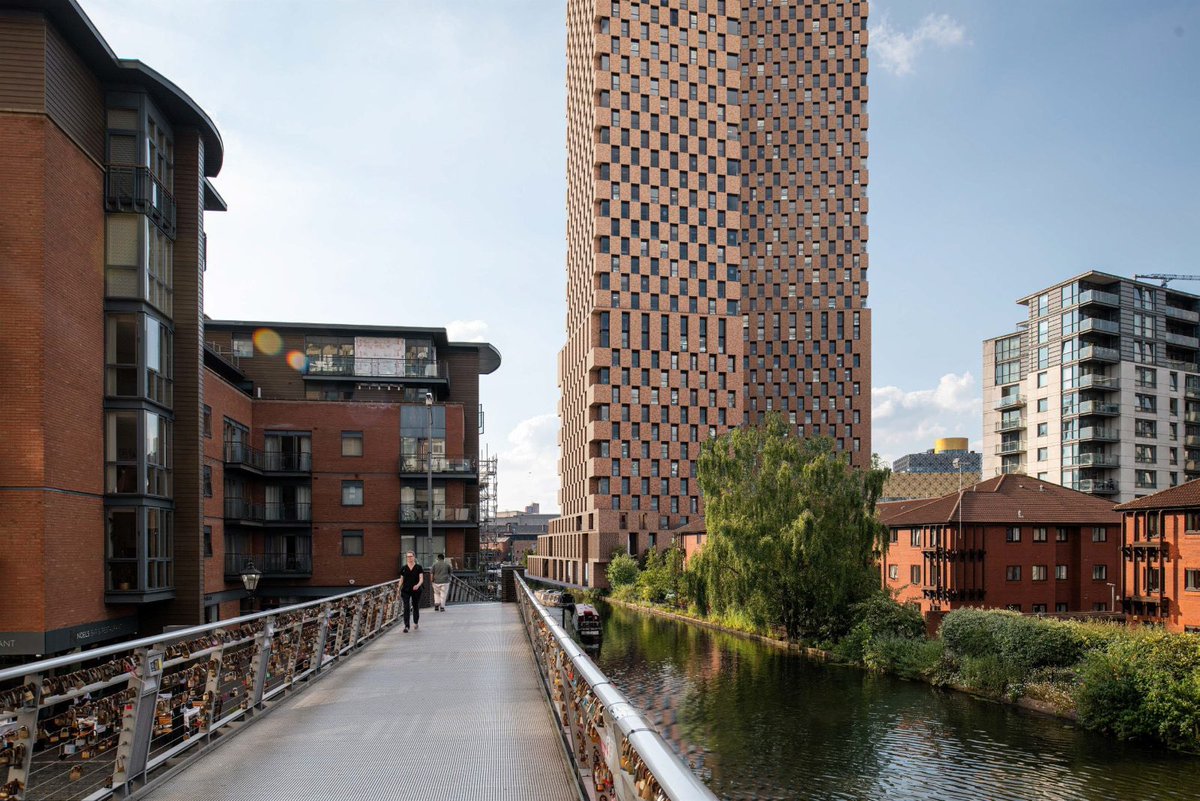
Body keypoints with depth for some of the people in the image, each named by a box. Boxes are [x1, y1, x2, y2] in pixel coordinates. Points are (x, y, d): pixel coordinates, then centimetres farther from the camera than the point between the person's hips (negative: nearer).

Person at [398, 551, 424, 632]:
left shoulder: (418, 567, -2)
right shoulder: (403, 568, 5)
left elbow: (421, 579, -8)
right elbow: (401, 580, 11)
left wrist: (418, 585, -28)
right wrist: (398, 590, 10)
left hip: (416, 591, -1)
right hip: (405, 591, 1)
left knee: (416, 607, 12)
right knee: (406, 608, -10)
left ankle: (416, 622, 35)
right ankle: (406, 626, -11)